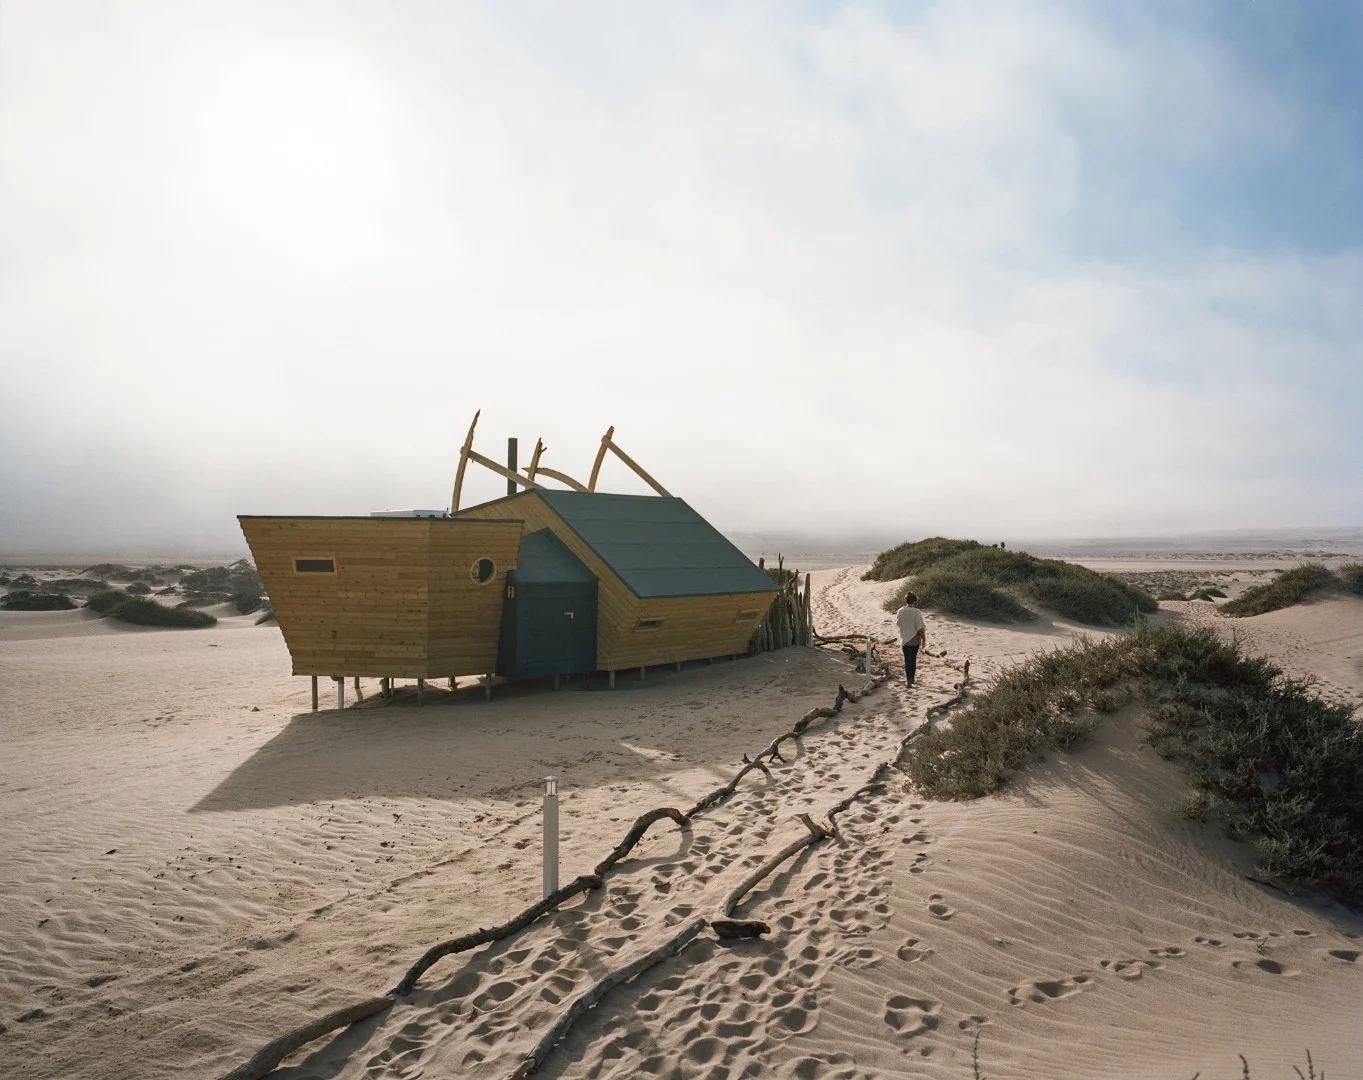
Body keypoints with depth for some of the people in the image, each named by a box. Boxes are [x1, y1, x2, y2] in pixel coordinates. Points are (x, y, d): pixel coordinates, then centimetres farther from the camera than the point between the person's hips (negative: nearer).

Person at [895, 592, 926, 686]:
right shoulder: (917, 612, -18)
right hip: (915, 639, -2)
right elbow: (920, 628, -15)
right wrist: (924, 640, -5)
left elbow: (897, 623, 7)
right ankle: (912, 678, 17)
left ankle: (909, 680, 10)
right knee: (913, 658, 15)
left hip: (904, 639, 2)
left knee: (907, 659, 10)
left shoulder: (900, 611, -9)